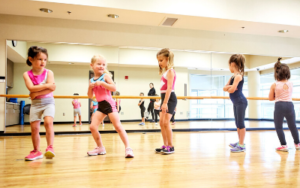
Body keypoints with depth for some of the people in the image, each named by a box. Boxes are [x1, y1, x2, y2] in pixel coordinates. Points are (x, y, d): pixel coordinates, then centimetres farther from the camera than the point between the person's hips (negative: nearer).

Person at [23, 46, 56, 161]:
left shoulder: (49, 72, -1)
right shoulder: (27, 74, 2)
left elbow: (51, 88, -13)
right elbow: (31, 88, -14)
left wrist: (36, 93, -16)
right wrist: (47, 85, -17)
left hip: (48, 101, -2)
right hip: (35, 103, 2)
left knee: (48, 122, -23)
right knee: (34, 127, 1)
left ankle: (50, 147, -18)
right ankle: (36, 151, 16)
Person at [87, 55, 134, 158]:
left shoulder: (105, 76, -3)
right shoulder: (91, 80, 12)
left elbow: (114, 88, -15)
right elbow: (90, 96, 15)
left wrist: (101, 83, -22)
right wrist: (90, 87, -3)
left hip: (109, 104, -6)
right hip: (100, 106, 6)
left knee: (118, 126, -10)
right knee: (92, 127, -1)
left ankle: (128, 148, -5)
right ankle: (100, 148, 17)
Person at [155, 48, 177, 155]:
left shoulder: (170, 71, -9)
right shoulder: (165, 71, 17)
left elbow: (169, 88, -19)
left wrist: (165, 103, -25)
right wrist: (163, 102, 15)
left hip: (170, 98, -9)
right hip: (165, 98, 10)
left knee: (166, 122, -11)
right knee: (161, 122, 8)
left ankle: (171, 147, -2)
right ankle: (165, 145, 16)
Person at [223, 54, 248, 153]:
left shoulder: (238, 76, -15)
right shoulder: (233, 76, 12)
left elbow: (232, 89, -24)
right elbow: (225, 88, 7)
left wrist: (229, 88, -3)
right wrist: (229, 87, -13)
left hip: (240, 102, -9)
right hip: (236, 102, 9)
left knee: (240, 123, -3)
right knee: (237, 123, 15)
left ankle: (241, 145, 4)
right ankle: (240, 142, 27)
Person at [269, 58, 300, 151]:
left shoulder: (274, 85, -6)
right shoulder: (291, 84, 3)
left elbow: (270, 98, 0)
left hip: (279, 106, -3)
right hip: (289, 105, 4)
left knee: (278, 126, 7)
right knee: (292, 125, 19)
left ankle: (284, 145, 5)